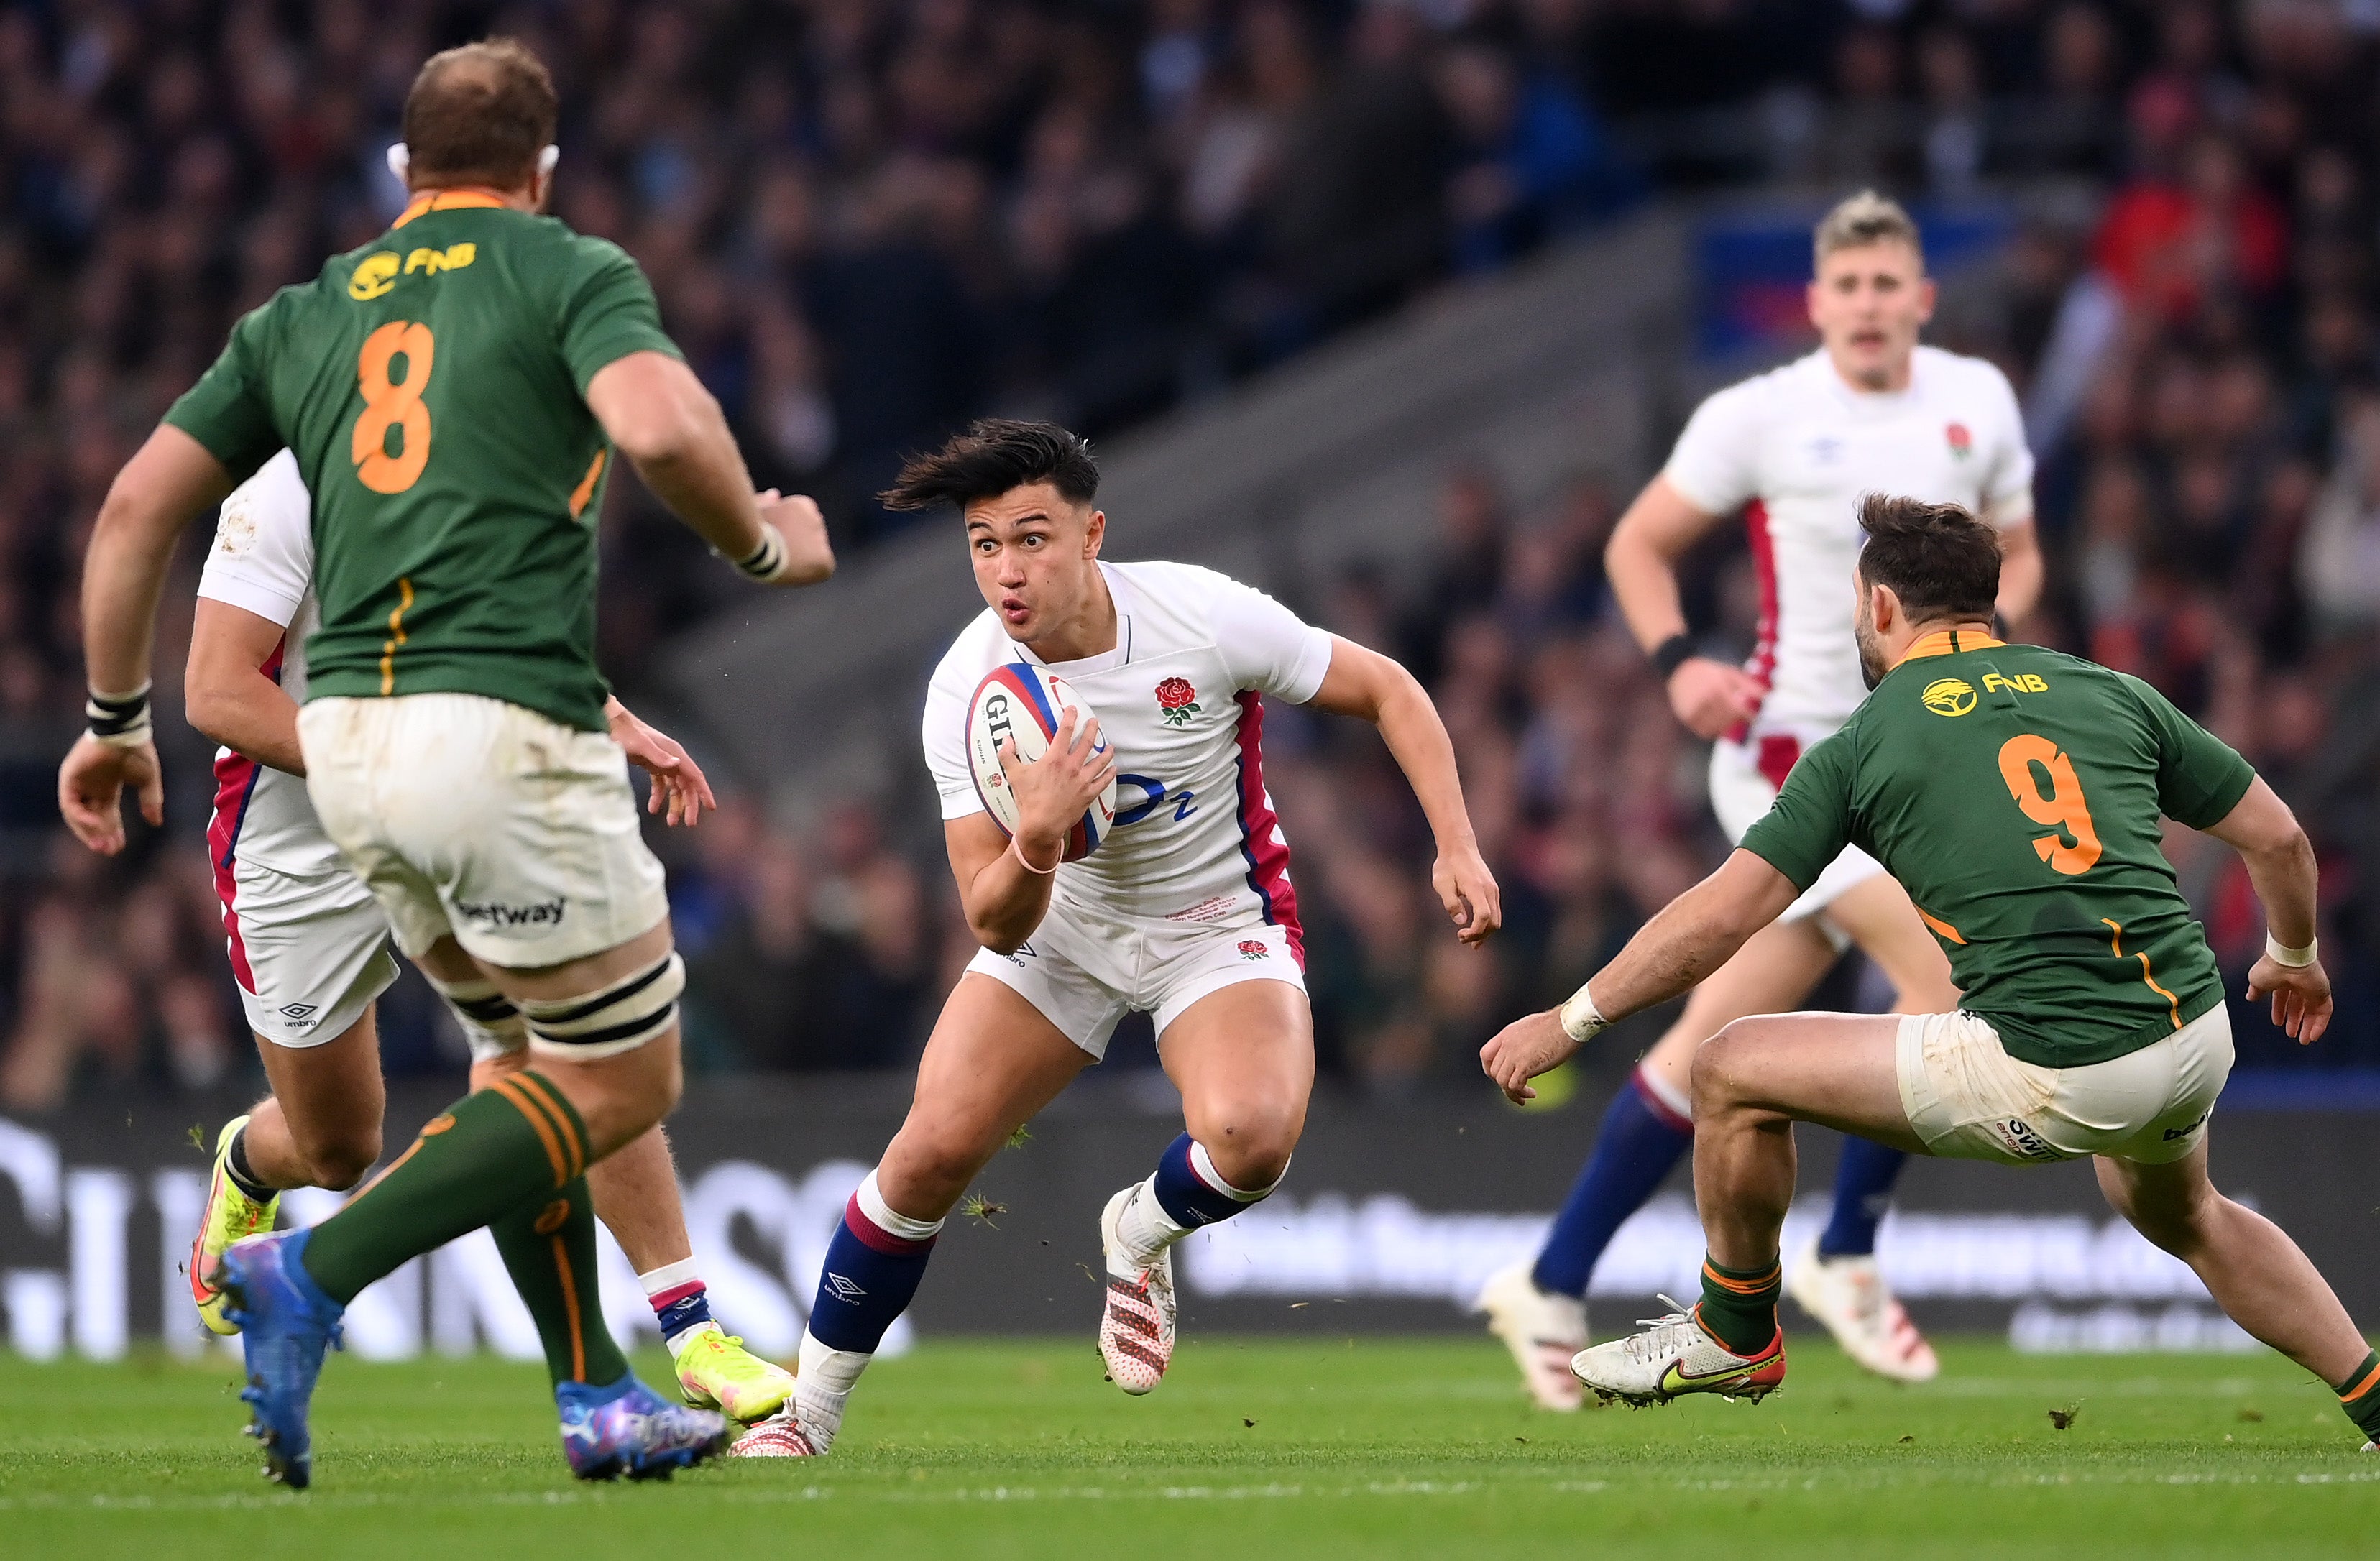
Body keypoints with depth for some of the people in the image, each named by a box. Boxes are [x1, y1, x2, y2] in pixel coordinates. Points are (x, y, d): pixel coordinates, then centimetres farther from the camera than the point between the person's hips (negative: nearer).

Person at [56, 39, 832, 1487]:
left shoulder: (305, 315, 17)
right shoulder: (574, 274, 2)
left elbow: (138, 503, 14)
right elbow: (661, 428, -18)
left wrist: (117, 717, 23)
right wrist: (766, 542, 0)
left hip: (345, 733, 7)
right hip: (506, 724, -7)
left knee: (535, 1051, 23)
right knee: (625, 1081, 3)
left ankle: (596, 1394, 18)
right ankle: (313, 1273, -11)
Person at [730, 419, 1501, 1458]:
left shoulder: (1206, 619, -23)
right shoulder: (966, 691, -18)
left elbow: (1386, 691, -7)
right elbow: (994, 923, -19)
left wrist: (1457, 847, -15)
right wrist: (1036, 840, -40)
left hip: (1219, 924, -2)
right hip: (1060, 927, 2)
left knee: (1250, 1137, -31)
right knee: (932, 1150, -14)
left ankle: (1139, 1236, 5)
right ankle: (808, 1415, 5)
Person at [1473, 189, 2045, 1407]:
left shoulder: (1978, 402, 8)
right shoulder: (1758, 418, -6)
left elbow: (2016, 554, 20)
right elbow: (1639, 544, 3)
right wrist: (1679, 663, -15)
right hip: (1790, 748, -5)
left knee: (1710, 1047, 6)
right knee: (1953, 978, -19)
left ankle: (1552, 1287, 12)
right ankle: (1845, 1259, -3)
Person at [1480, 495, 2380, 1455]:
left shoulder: (1863, 746, 3)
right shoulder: (2109, 693, 14)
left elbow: (1720, 918, 1)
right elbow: (2278, 838, 17)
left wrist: (1568, 1024, 12)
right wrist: (2295, 959, 39)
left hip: (2054, 1078, -6)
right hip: (2198, 1040, 6)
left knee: (1735, 1071, 10)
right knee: (2178, 1214, 39)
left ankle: (1734, 1335, 29)